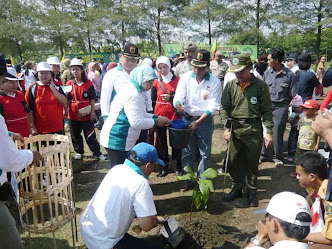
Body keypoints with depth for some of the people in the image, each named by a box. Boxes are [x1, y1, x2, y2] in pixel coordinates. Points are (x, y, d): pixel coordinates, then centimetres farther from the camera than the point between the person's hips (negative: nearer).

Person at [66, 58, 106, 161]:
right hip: (73, 115, 3)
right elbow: (66, 99, 8)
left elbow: (92, 99, -1)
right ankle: (79, 152, 30)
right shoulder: (69, 84, 1)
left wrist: (93, 112, -4)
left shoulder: (88, 83, -3)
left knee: (90, 135, 2)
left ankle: (97, 152, 11)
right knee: (75, 135, 14)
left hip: (86, 115, -3)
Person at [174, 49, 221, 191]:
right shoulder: (186, 78, -5)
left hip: (205, 120, -1)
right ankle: (188, 180, 25)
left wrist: (198, 121, -22)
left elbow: (213, 106, -14)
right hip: (187, 118, 2)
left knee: (204, 153, 8)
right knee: (187, 152, 9)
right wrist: (178, 105, -36)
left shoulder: (215, 82, -11)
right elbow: (178, 97, -10)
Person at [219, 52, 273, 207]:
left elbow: (267, 111, -1)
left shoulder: (260, 86, -4)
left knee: (252, 162, 8)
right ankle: (237, 188, 30)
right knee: (234, 161, 10)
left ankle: (252, 192, 26)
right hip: (234, 128, 3)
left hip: (253, 129, -2)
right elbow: (224, 108, 5)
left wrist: (269, 132, -4)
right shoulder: (231, 86, 3)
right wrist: (227, 127, -5)